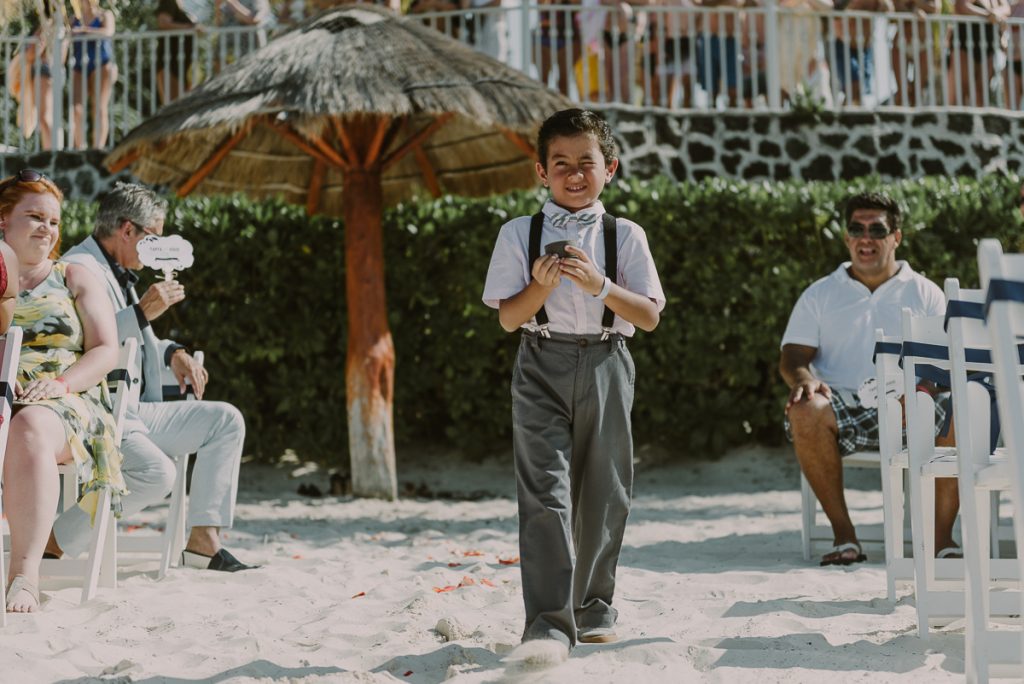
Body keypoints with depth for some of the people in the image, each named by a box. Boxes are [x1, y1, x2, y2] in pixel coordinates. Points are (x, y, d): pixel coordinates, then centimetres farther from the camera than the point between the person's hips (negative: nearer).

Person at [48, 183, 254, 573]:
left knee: (225, 420, 2)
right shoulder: (79, 269, -12)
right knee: (155, 472, -33)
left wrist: (172, 352, 13)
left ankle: (203, 540, -4)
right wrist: (142, 312, -23)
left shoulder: (119, 274, 21)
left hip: (133, 410, 10)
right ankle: (55, 541, -17)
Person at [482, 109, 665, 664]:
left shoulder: (625, 236, 4)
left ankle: (593, 606, 28)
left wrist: (598, 284, -17)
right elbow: (508, 317, 1)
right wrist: (541, 284, -17)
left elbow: (649, 316, -3)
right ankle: (548, 623, -19)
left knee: (602, 493, 9)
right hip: (542, 367, -2)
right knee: (545, 491, -13)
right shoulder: (519, 234, 4)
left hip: (605, 366, 2)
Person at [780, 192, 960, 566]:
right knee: (804, 412, -34)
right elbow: (792, 356, 8)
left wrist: (926, 383, -18)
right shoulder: (820, 295, 18)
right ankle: (844, 534, -25)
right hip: (846, 405, 0)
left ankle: (942, 535, -22)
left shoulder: (925, 292, 17)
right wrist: (804, 379, -17)